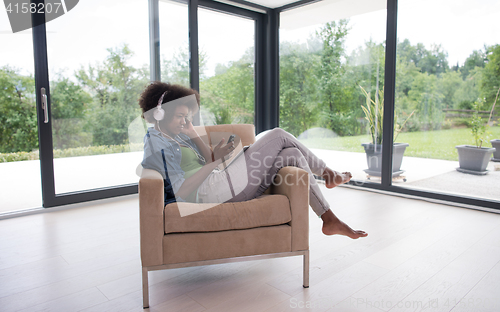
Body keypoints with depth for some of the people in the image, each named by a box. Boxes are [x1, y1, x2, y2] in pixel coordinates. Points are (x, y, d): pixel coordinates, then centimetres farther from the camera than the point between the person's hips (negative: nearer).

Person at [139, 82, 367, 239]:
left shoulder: (175, 136, 20)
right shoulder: (156, 144, -9)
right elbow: (182, 191, -18)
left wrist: (192, 133, 7)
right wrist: (216, 161, -20)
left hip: (219, 186, 10)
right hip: (210, 192, -10)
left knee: (293, 155, 1)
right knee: (279, 136, -10)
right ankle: (327, 174, 8)